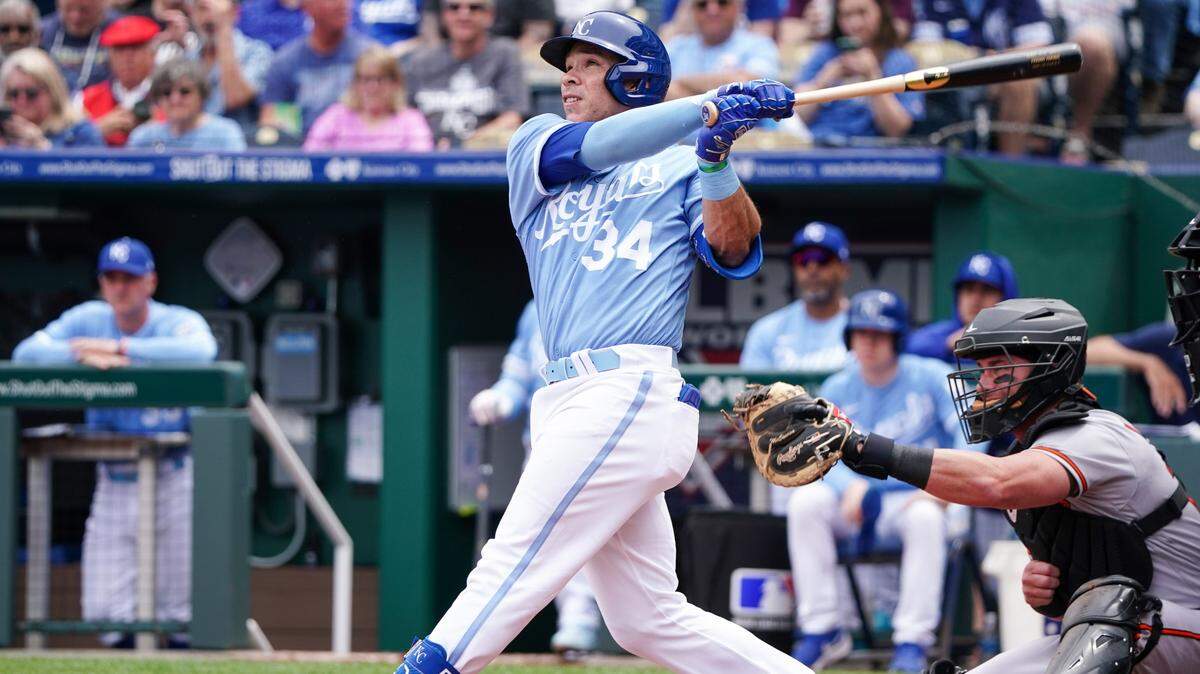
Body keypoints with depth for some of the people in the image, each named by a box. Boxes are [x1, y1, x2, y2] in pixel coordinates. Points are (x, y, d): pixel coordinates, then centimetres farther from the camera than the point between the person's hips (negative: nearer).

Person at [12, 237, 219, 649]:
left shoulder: (179, 322, -6)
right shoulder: (88, 320, 4)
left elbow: (200, 351, -31)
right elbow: (26, 353, -8)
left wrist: (120, 347, -28)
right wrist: (83, 354, -25)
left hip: (174, 480, -3)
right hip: (114, 484, 3)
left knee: (179, 615, -1)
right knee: (104, 612, -1)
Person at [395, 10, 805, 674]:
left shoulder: (676, 168, 10)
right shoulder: (535, 147, 20)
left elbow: (734, 252, -5)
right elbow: (596, 146, -1)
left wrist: (716, 161, -21)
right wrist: (711, 106, -11)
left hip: (632, 391, -6)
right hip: (572, 402, 6)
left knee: (509, 574, -13)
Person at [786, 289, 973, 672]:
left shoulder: (932, 378, -2)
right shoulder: (838, 389, 7)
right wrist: (851, 487, -25)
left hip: (911, 500, -3)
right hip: (853, 499, 3)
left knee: (925, 516, -38)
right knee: (805, 501, -27)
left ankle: (912, 643, -32)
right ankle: (822, 630, -22)